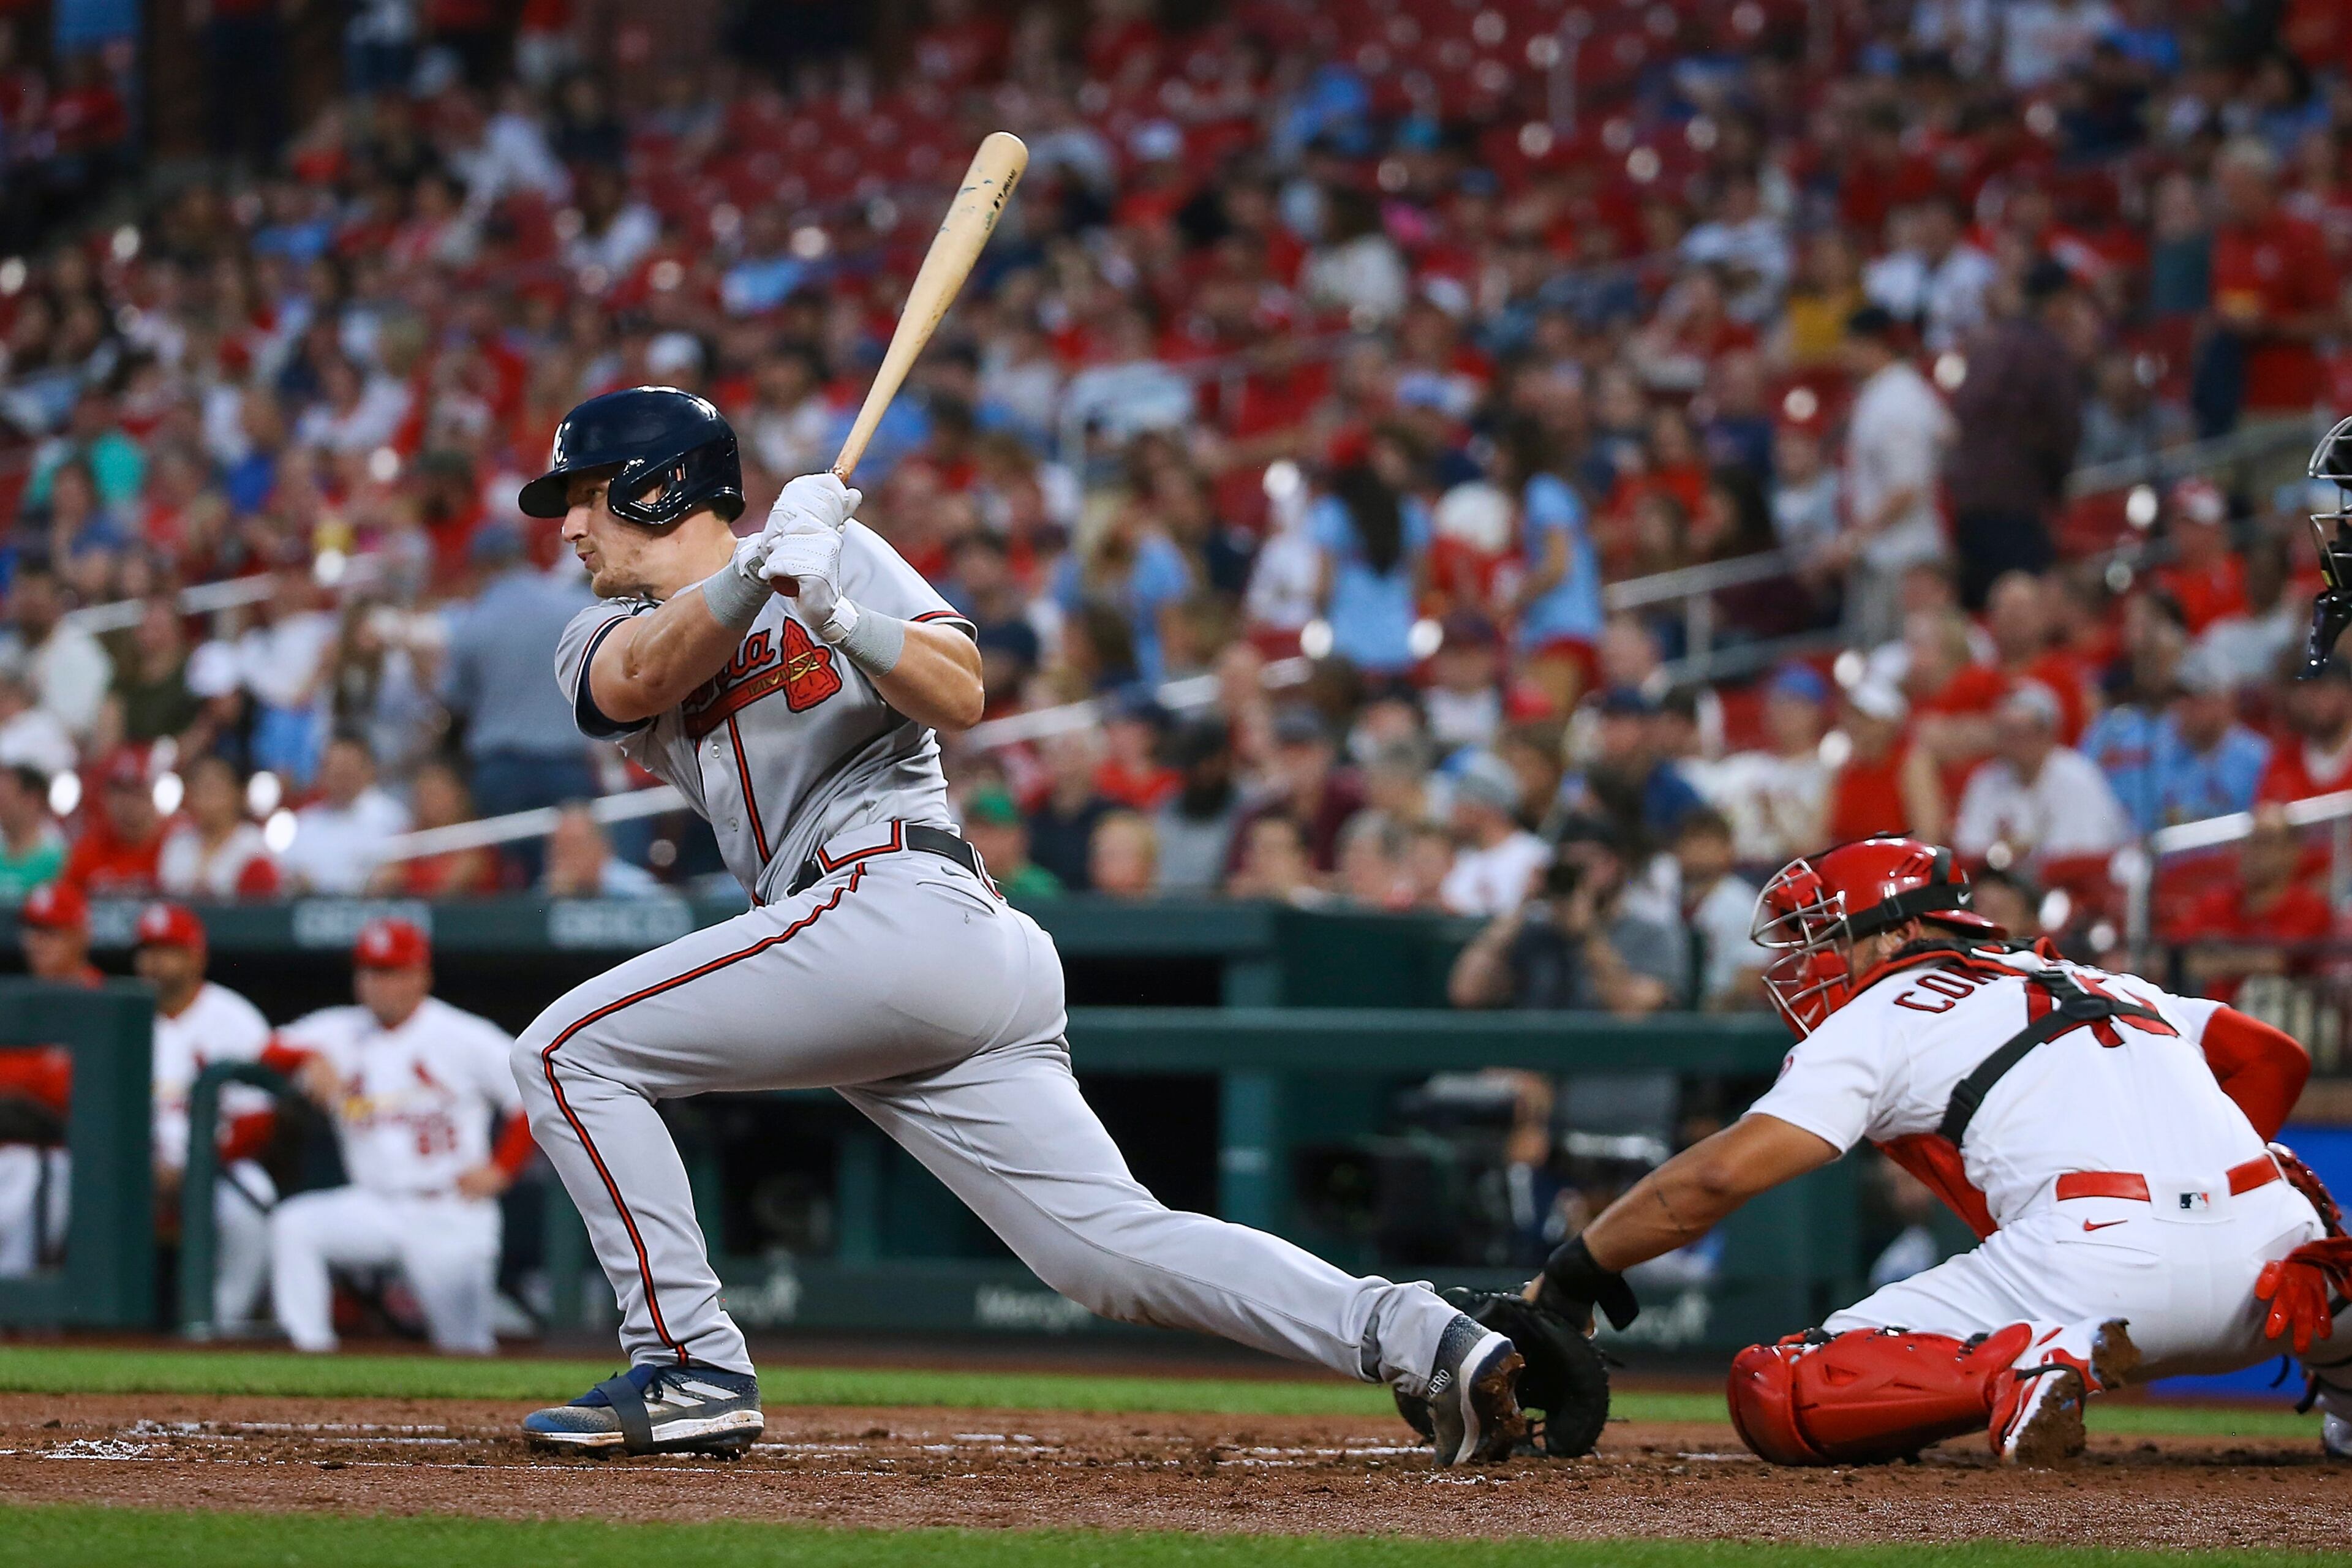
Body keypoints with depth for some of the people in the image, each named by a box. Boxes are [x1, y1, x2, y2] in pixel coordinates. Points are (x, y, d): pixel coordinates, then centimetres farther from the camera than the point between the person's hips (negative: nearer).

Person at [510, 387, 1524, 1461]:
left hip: (896, 899, -7)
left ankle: (690, 1370, -12)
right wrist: (759, 569, -19)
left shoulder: (841, 552, 9)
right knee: (1114, 1245, -5)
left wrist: (840, 616, -22)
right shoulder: (608, 637, 24)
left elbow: (960, 697, -6)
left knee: (570, 1051, -9)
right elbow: (641, 680, -2)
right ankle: (1422, 1340, -12)